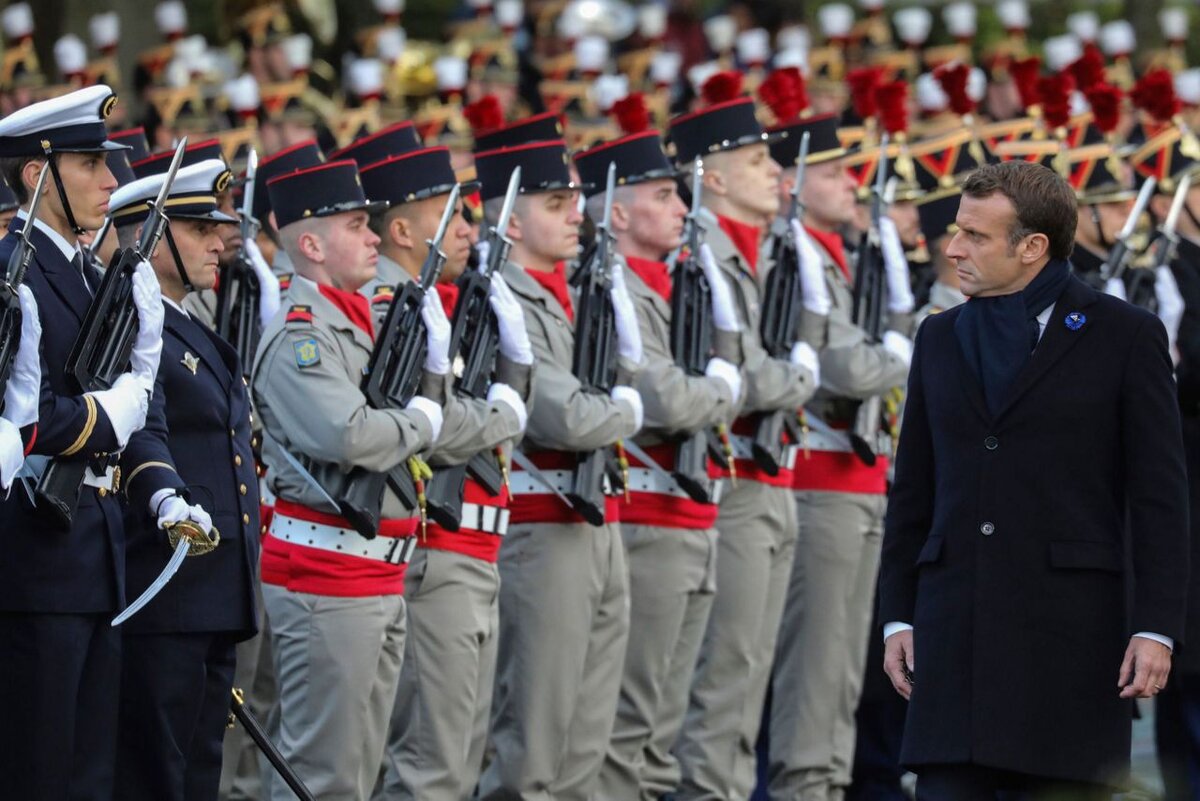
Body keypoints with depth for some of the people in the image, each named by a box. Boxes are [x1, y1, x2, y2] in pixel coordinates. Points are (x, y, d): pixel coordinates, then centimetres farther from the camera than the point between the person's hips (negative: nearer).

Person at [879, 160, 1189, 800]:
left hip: (1072, 625, -4)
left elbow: (1158, 495, -3)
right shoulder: (940, 339, 15)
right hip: (953, 623, 4)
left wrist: (1156, 628, -9)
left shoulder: (1126, 337, 1)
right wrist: (897, 617, 11)